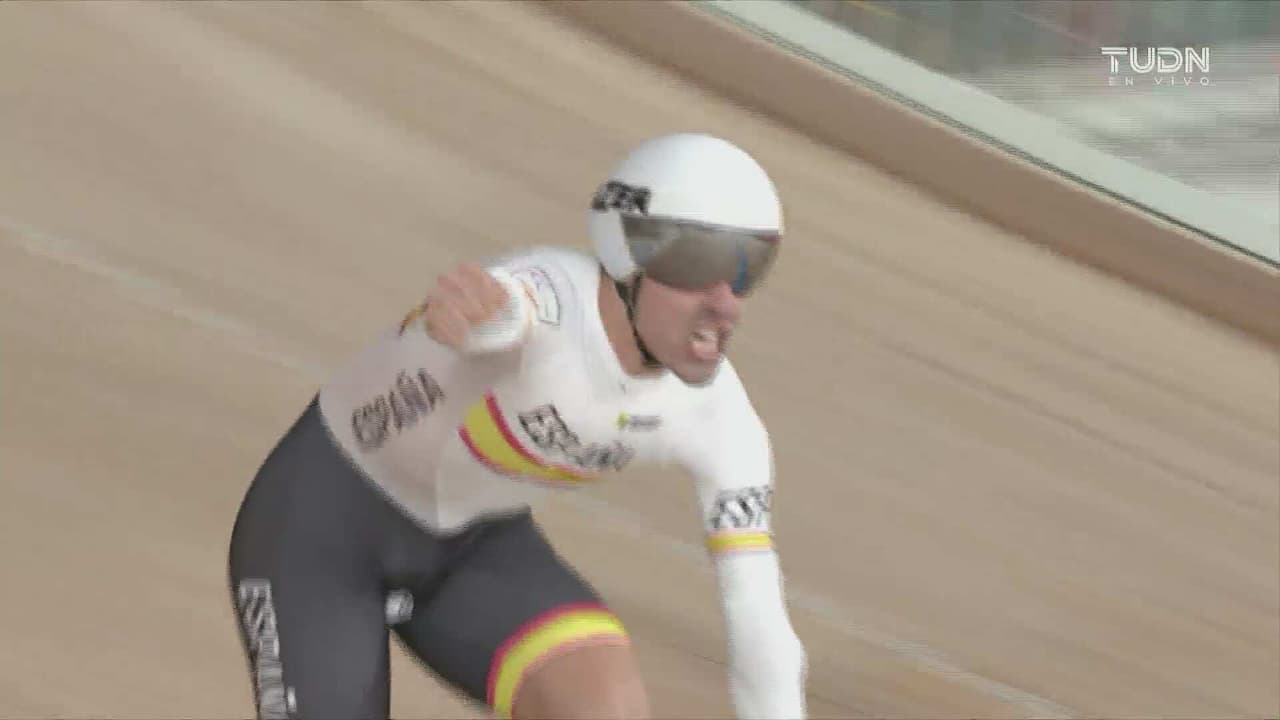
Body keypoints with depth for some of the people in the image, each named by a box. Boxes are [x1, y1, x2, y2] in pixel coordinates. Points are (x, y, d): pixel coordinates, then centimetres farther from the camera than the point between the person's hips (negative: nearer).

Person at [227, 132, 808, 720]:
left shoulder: (717, 415, -18)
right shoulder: (545, 295, -34)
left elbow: (762, 628, -13)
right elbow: (497, 307, -61)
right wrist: (473, 302, -84)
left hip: (473, 548, 4)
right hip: (321, 521, -4)